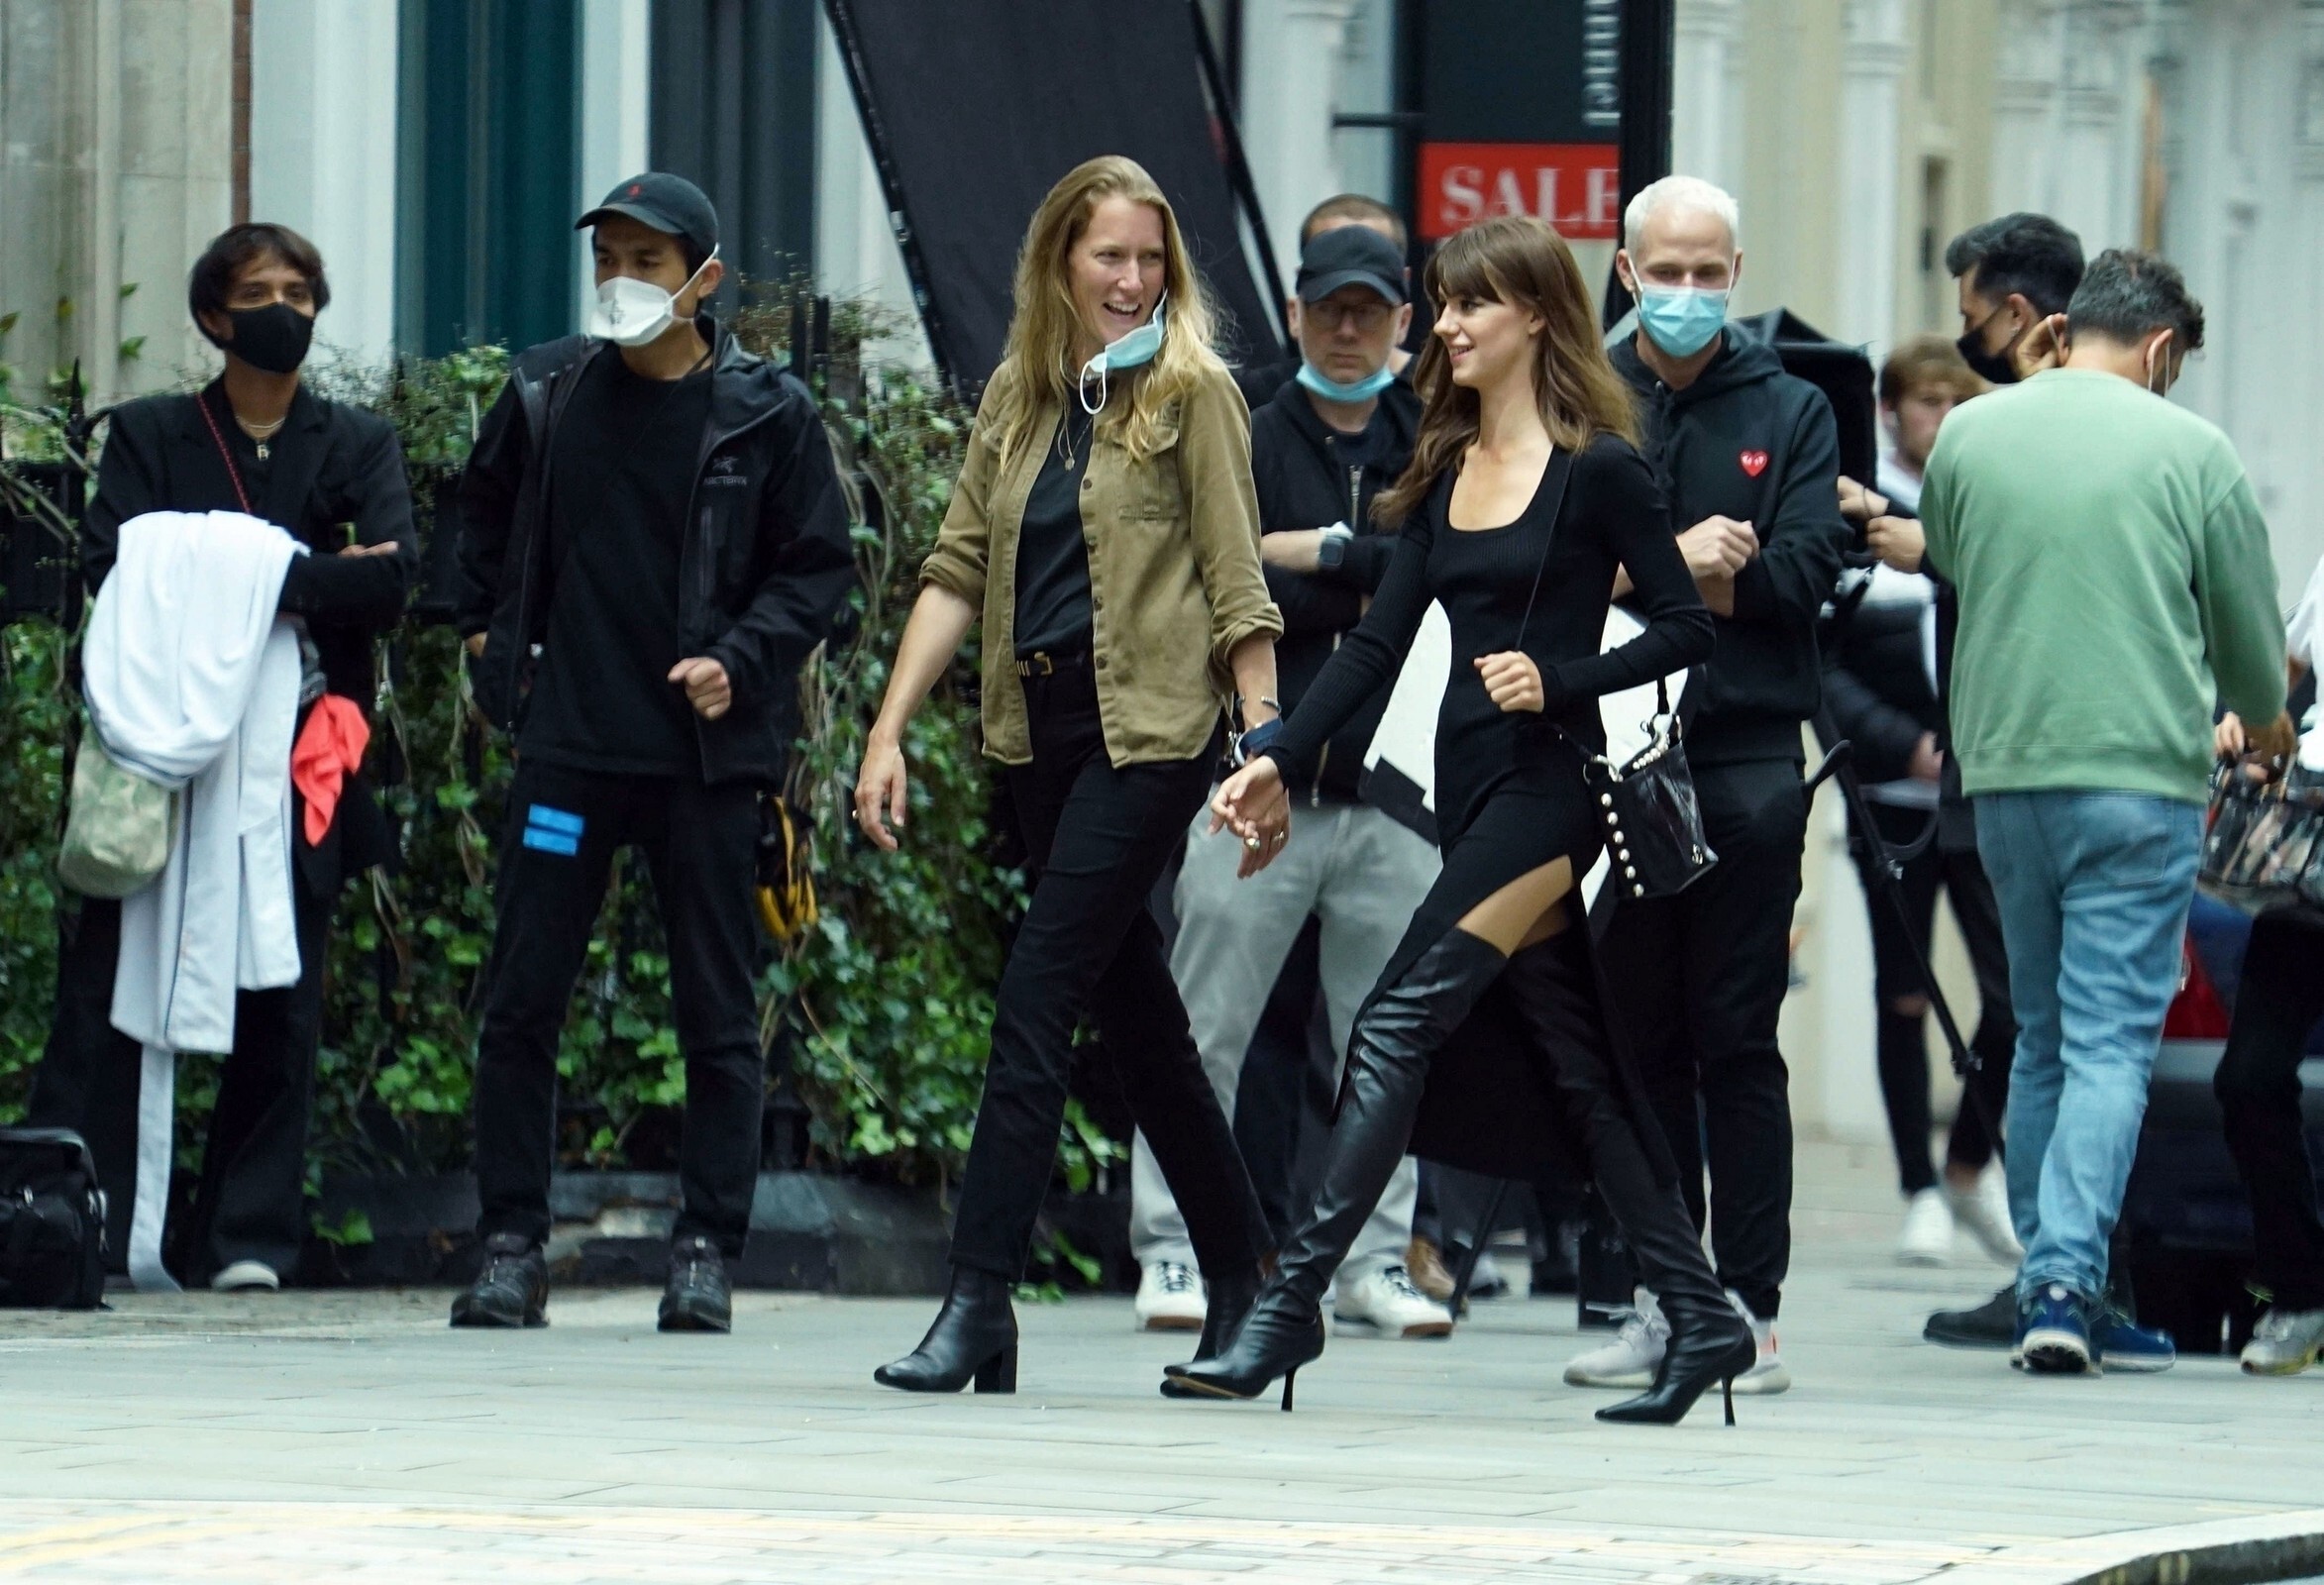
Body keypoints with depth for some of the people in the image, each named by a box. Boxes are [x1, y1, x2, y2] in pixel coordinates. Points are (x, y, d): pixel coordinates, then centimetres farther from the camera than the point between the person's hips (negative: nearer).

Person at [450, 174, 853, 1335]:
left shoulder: (766, 414, -2)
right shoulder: (548, 392, 7)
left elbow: (820, 566, 3)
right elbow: (485, 510, 25)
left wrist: (741, 660, -11)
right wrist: (486, 628, 14)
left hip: (706, 750, -2)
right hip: (568, 742, 2)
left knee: (719, 1012, 2)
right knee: (520, 1001, 0)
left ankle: (706, 1252, 8)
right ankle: (511, 1247, 6)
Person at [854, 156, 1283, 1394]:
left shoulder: (1191, 391, -3)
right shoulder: (1019, 399, 13)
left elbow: (1236, 583, -6)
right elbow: (959, 570, 12)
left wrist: (1266, 744, -11)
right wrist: (889, 731, 4)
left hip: (1147, 731, -6)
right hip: (1040, 732, 6)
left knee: (1035, 1003, -12)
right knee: (1136, 1018, 12)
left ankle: (979, 1301, -14)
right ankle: (1245, 1281, 23)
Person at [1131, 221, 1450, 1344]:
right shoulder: (1243, 445, 5)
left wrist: (1320, 554, -12)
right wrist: (1375, 592, -10)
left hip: (1397, 796, 2)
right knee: (1207, 1036, -4)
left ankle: (1375, 1261, 9)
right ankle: (1171, 1251, 0)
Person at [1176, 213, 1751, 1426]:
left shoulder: (1595, 470, -7)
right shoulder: (1445, 472, 13)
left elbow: (1686, 628, -7)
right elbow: (1379, 640, 10)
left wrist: (1560, 678, -20)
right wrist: (1283, 762, 0)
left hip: (1550, 780, -8)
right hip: (1469, 778, 8)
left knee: (1399, 1028, -14)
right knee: (1569, 1065, 8)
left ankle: (1293, 1299, -16)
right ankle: (1699, 1318, 13)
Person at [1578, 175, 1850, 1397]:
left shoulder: (1791, 413, 10)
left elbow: (1808, 566, -4)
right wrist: (1678, 564, -15)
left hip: (1746, 758, -1)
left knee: (1738, 1044, -2)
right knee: (1639, 1041, 5)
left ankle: (1747, 1306, -1)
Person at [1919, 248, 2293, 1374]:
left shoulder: (1968, 436, 3)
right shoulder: (2189, 451, -5)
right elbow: (2249, 624, 4)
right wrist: (2266, 720, 25)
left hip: (2002, 769, 4)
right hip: (2142, 774, -4)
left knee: (2040, 1036, 16)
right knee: (2112, 1038, -4)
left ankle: (2043, 1278, 16)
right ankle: (2068, 1281, -16)